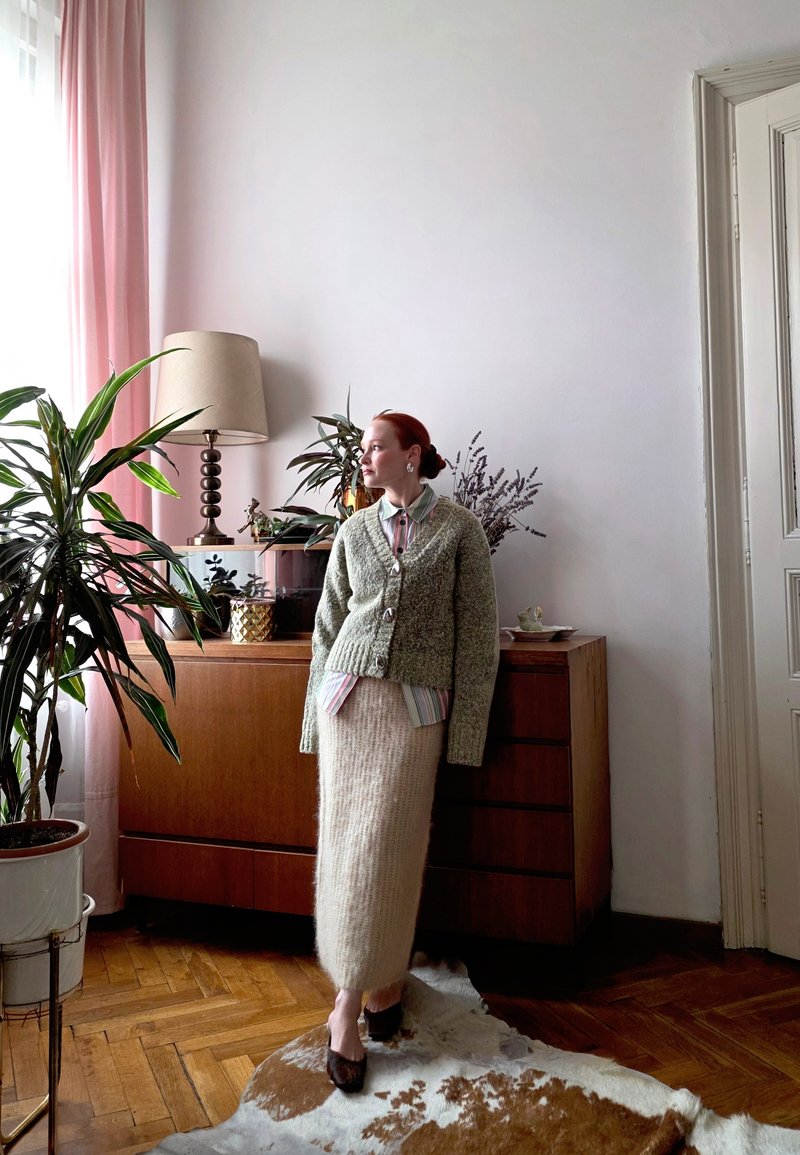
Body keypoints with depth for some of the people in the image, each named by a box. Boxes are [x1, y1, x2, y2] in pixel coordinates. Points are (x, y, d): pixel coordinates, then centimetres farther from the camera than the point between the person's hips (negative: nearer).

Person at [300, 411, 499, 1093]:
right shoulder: (354, 531, 11)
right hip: (349, 694, 4)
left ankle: (350, 1001, 12)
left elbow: (477, 633, -1)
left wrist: (467, 731, -5)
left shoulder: (460, 531, 1)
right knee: (346, 841, 1)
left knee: (384, 848, -3)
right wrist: (315, 718, 11)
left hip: (415, 704, -3)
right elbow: (328, 627, 14)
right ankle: (380, 980, 14)